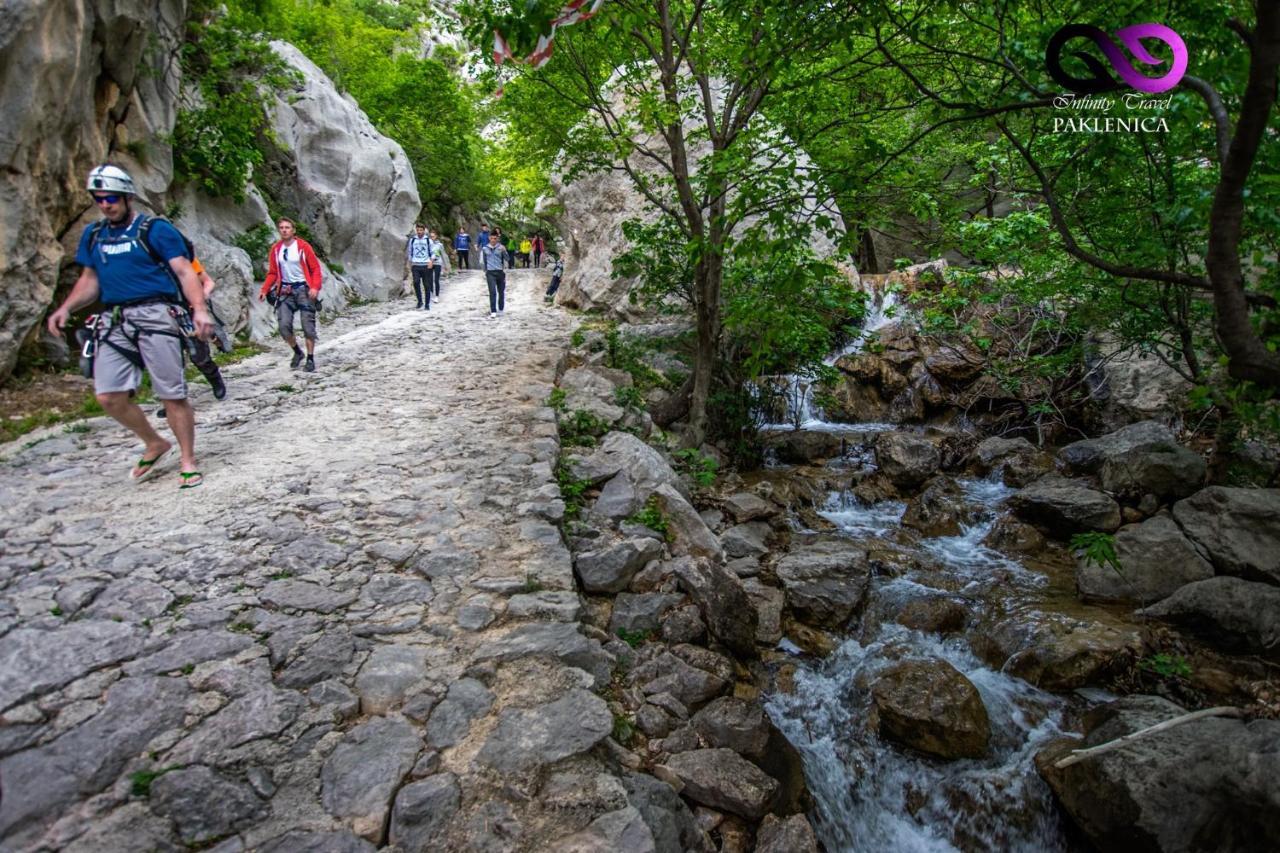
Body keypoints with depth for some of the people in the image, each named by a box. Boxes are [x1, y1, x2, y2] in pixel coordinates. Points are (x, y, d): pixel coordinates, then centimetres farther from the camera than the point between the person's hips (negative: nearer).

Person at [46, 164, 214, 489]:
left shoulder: (155, 229, 0)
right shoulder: (93, 234, 18)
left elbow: (184, 271, -7)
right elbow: (90, 279, 23)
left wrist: (200, 309, -23)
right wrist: (65, 308, 6)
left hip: (155, 316, -5)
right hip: (115, 322, 6)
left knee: (172, 395, -5)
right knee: (109, 396, -2)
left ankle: (188, 461, 8)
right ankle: (154, 444, 19)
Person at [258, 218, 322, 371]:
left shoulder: (303, 246, -6)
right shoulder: (276, 249, 5)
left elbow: (315, 268, -5)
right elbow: (272, 273, 10)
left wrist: (315, 287, -18)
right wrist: (264, 290, -2)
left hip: (303, 289, -3)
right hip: (285, 290, 3)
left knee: (308, 325, -5)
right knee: (284, 325, -6)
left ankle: (310, 359, 7)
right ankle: (297, 352, 18)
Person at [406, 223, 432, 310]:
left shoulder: (428, 240, 5)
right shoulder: (412, 240, 9)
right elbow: (410, 252, 16)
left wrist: (431, 261, -11)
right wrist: (410, 264, 12)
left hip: (426, 265, -1)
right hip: (415, 265, 1)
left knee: (427, 285, 1)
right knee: (416, 282, -20)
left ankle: (427, 304, 10)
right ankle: (420, 301, -5)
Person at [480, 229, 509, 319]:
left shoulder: (501, 247, -1)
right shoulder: (485, 248, 3)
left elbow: (507, 259, -4)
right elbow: (483, 261, 12)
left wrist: (504, 251, -20)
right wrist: (485, 271, 14)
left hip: (500, 272, 1)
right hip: (490, 272, -1)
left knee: (501, 291, 11)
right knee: (492, 292, -12)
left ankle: (500, 309, 28)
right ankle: (493, 312, -14)